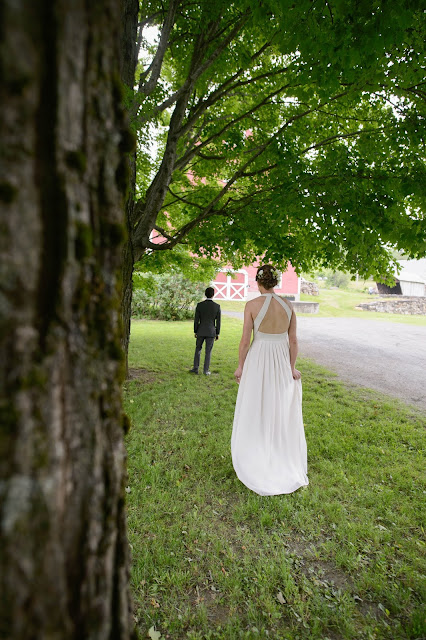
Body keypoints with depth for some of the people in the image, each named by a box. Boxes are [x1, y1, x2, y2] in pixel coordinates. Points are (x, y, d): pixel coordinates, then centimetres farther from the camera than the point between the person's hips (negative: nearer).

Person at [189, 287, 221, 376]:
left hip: (201, 331, 0)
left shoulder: (199, 305, -6)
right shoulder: (217, 306, -6)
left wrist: (195, 331, 6)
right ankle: (206, 370, 11)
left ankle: (195, 368, 18)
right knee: (208, 352, 7)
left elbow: (196, 320, -3)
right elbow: (218, 321, -3)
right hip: (211, 332, 0)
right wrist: (217, 333, 6)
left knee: (198, 349, 16)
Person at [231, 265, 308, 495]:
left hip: (258, 361, -4)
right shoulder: (288, 305, -1)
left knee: (254, 413, 12)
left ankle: (256, 465, 27)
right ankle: (284, 465, 34)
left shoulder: (252, 305, -12)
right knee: (281, 414, 18)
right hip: (282, 363, 4)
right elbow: (293, 341, 1)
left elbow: (245, 340, -11)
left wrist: (240, 366, 0)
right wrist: (292, 367, 11)